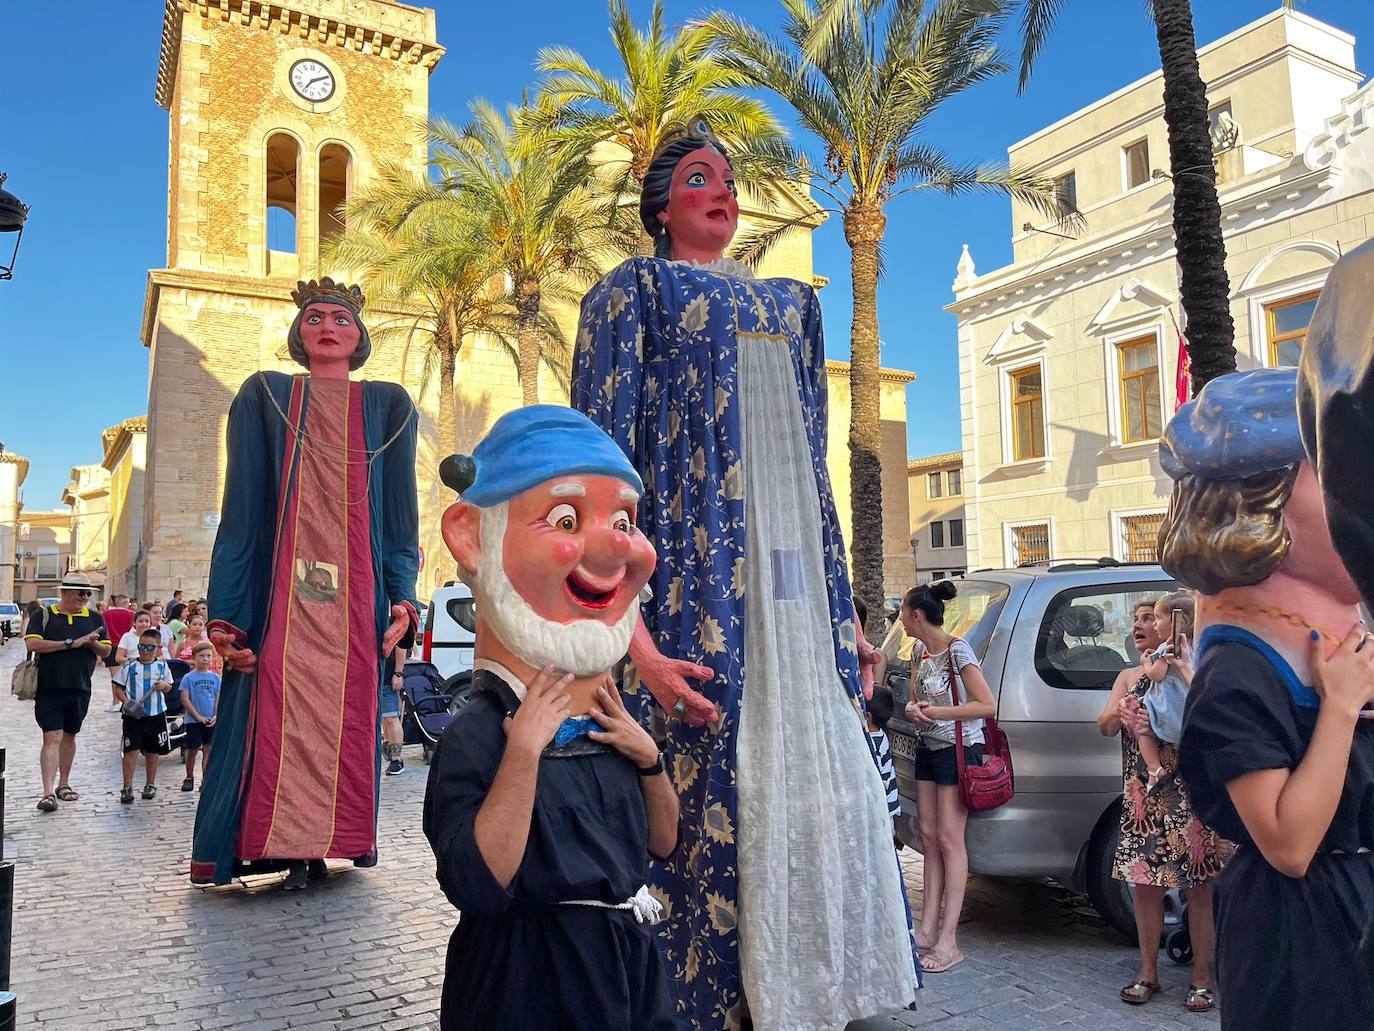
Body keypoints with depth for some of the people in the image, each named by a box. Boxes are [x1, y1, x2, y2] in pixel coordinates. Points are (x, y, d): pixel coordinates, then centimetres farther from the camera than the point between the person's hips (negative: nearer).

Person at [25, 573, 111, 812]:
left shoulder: (95, 618, 8)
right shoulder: (43, 615, -1)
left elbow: (106, 651, 10)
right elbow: (31, 643, -14)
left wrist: (93, 643, -12)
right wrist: (70, 643, -16)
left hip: (80, 689, 4)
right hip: (49, 688, -4)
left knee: (69, 736, 16)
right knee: (52, 737, -11)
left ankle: (63, 784, 29)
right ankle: (48, 792, -13)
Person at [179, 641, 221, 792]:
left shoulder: (215, 677, 4)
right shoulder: (188, 678, -5)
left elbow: (219, 698, 6)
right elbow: (185, 700, -9)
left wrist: (216, 716, -8)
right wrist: (198, 717, -13)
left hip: (211, 721, 2)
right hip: (193, 720, -2)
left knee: (208, 749, 4)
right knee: (192, 750, 8)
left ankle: (205, 780, 9)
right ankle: (189, 778, 25)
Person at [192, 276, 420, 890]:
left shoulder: (388, 406, 13)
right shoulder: (264, 397, 12)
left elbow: (402, 513, 8)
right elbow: (241, 510, 5)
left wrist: (402, 597, -4)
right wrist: (224, 611, -3)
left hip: (357, 596, 1)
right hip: (279, 592, -1)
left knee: (346, 720, 1)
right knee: (275, 718, -3)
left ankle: (328, 840, 13)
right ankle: (282, 846, 8)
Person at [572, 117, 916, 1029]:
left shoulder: (792, 303, 21)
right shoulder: (634, 289, 4)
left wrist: (846, 613, 15)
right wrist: (637, 641, -18)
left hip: (798, 595, 6)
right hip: (697, 589, -5)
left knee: (818, 786, 6)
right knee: (713, 796, -5)